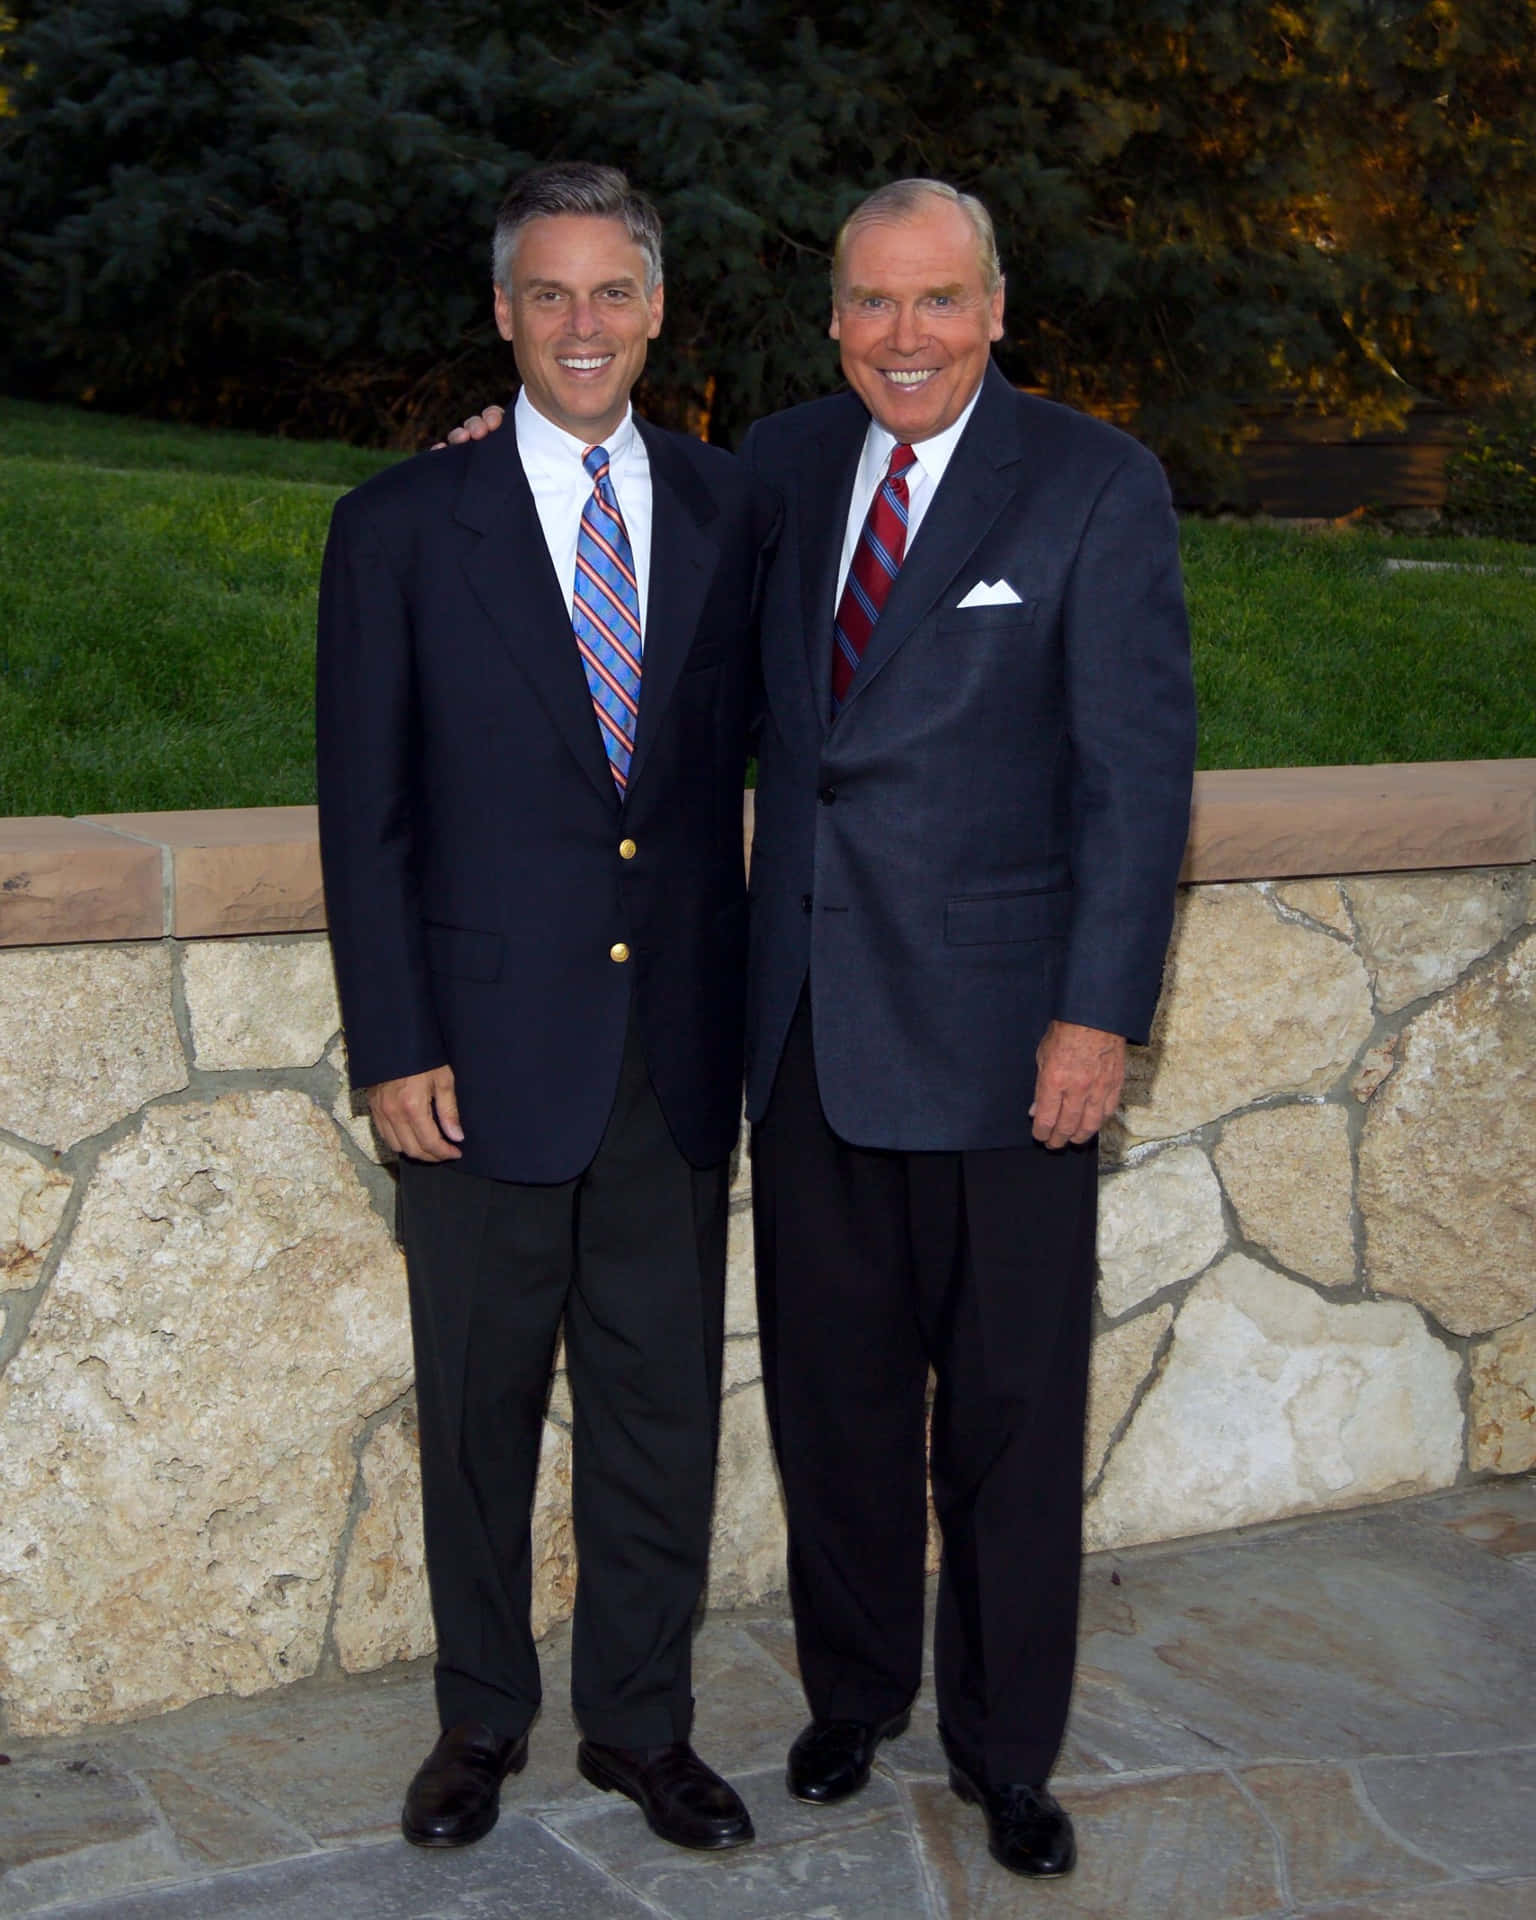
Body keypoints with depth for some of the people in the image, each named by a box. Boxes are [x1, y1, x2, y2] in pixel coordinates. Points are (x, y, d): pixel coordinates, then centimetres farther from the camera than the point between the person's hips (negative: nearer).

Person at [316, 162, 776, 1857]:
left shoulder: (731, 510, 5)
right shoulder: (404, 525, -2)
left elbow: (753, 747, 10)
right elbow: (364, 812, -3)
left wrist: (752, 1008, 1)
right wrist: (393, 1047, -8)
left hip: (679, 1050, 2)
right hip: (488, 1048, -2)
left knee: (661, 1401, 12)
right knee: (480, 1408, 11)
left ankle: (639, 1720, 30)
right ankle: (481, 1718, 30)